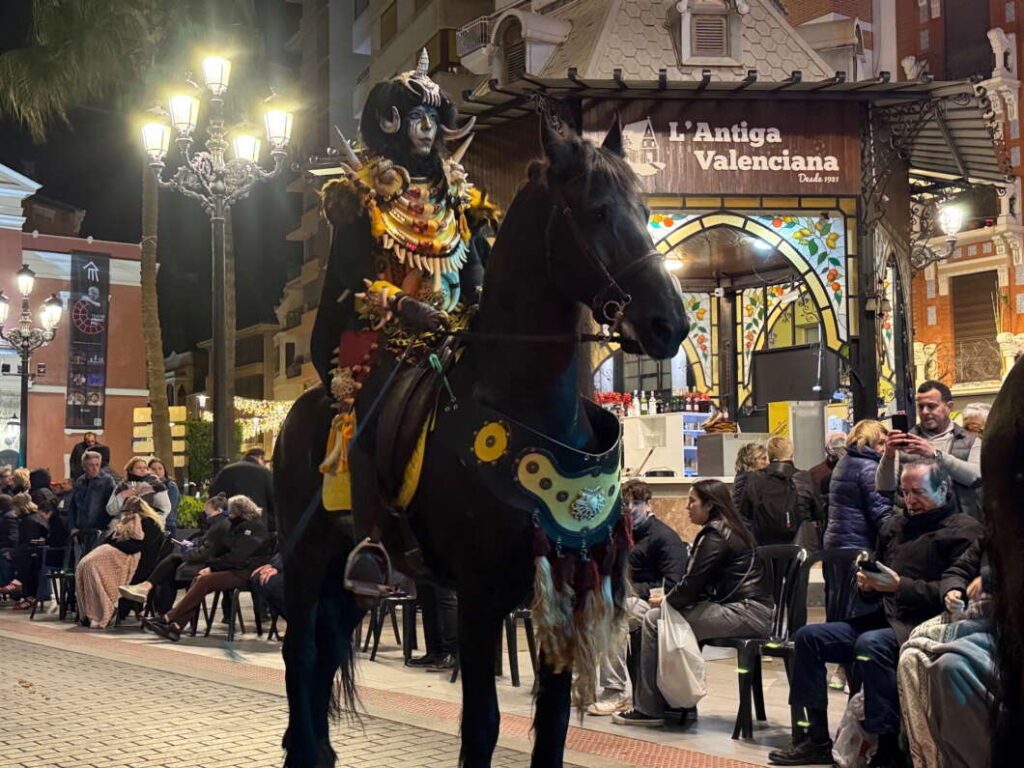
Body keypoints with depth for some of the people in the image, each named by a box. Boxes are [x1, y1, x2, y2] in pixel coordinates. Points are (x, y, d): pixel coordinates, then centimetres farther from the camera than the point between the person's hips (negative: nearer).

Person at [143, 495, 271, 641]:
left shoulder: (253, 527, -9)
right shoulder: (240, 527, 23)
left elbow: (237, 557, -17)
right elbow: (229, 552, 20)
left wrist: (212, 567, -12)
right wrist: (212, 566, 3)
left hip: (246, 573, -9)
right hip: (237, 570, 9)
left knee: (205, 581, -22)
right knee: (199, 580, -10)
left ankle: (167, 619, -22)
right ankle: (176, 626, -22)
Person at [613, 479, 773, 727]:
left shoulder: (715, 536, -11)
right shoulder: (730, 530, 20)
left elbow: (693, 583, -14)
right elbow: (702, 585, 20)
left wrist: (665, 601, 3)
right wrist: (670, 599, 8)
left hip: (746, 614, -10)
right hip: (746, 608, 10)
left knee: (654, 620, -10)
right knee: (663, 616, 15)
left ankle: (648, 708, -5)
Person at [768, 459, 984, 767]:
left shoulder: (964, 531, -4)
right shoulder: (895, 525, 19)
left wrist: (900, 586, -20)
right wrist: (867, 583, 1)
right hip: (883, 617, 8)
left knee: (871, 644, -35)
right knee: (808, 637, -4)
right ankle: (817, 739, -2)